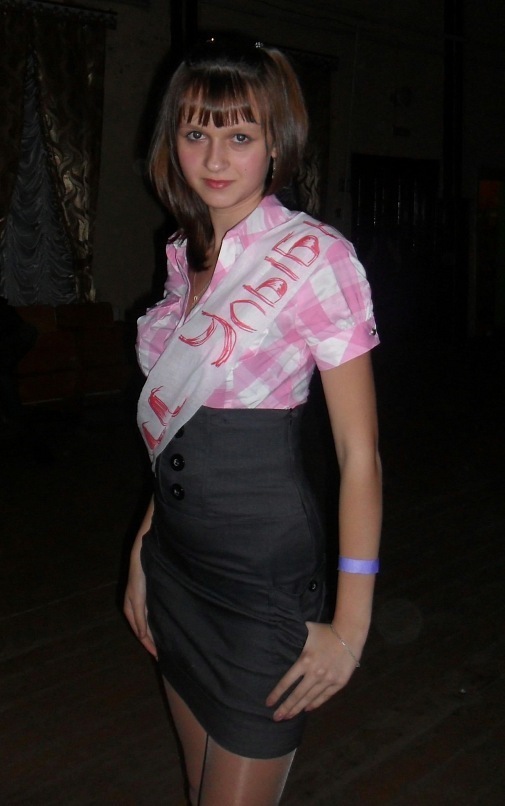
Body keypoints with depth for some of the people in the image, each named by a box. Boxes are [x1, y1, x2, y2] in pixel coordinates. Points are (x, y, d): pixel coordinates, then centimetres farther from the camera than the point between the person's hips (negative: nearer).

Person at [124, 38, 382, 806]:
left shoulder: (313, 255, -16)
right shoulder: (186, 253, 6)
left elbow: (360, 453, -15)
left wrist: (350, 625, -15)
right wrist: (143, 549, 12)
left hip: (262, 574, -7)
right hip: (176, 560, 7)